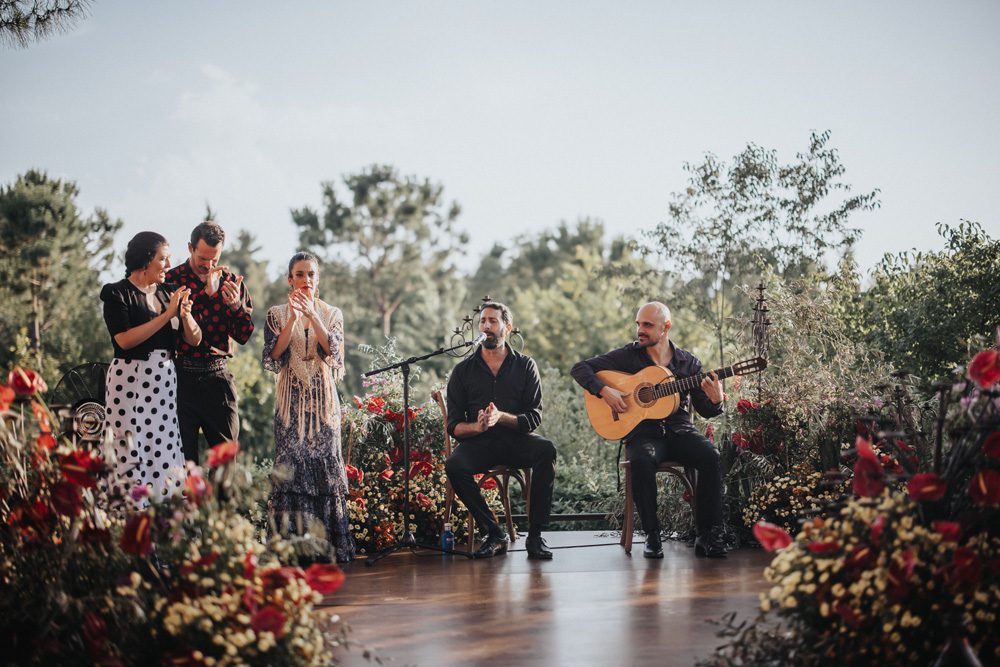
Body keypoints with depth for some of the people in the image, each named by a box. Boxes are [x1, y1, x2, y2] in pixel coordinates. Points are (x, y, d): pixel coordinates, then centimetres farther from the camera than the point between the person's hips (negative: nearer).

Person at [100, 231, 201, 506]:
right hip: (130, 381, -5)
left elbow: (194, 339, 11)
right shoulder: (117, 294, -3)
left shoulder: (168, 293, 12)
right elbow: (125, 340, -16)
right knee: (131, 454, -7)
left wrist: (186, 315, -10)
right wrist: (167, 315, -14)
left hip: (165, 380, 5)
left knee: (166, 454, 1)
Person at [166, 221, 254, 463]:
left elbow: (244, 336, 4)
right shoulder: (171, 279, -1)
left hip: (217, 377, 3)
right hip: (181, 376, -2)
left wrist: (235, 305, -15)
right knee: (183, 456, 2)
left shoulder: (231, 281, 8)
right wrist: (206, 293, -19)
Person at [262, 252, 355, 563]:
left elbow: (334, 353, -8)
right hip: (292, 401, -1)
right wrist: (292, 319, -15)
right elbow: (273, 359, -7)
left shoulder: (331, 314, 7)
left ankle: (329, 544, 2)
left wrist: (312, 316, -17)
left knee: (325, 464, -2)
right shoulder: (277, 314, 5)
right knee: (291, 465, -7)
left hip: (323, 399, 1)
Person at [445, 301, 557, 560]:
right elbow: (454, 425, 3)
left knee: (546, 451, -33)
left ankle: (535, 535, -23)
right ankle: (493, 534, -18)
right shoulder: (463, 370, 7)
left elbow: (534, 417, -2)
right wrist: (477, 427, -21)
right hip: (478, 442, 0)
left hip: (517, 439, 0)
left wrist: (502, 417, -21)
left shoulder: (525, 365, 7)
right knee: (454, 466, -32)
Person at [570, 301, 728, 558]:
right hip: (643, 433, -2)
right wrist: (604, 390, -11)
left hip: (680, 431, 2)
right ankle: (652, 535, -24)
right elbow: (579, 368, 5)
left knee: (710, 456, -29)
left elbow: (705, 411, 10)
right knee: (642, 461, -37)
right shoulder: (628, 355, 6)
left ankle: (708, 534, -21)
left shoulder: (688, 362, 10)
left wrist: (715, 400, -14)